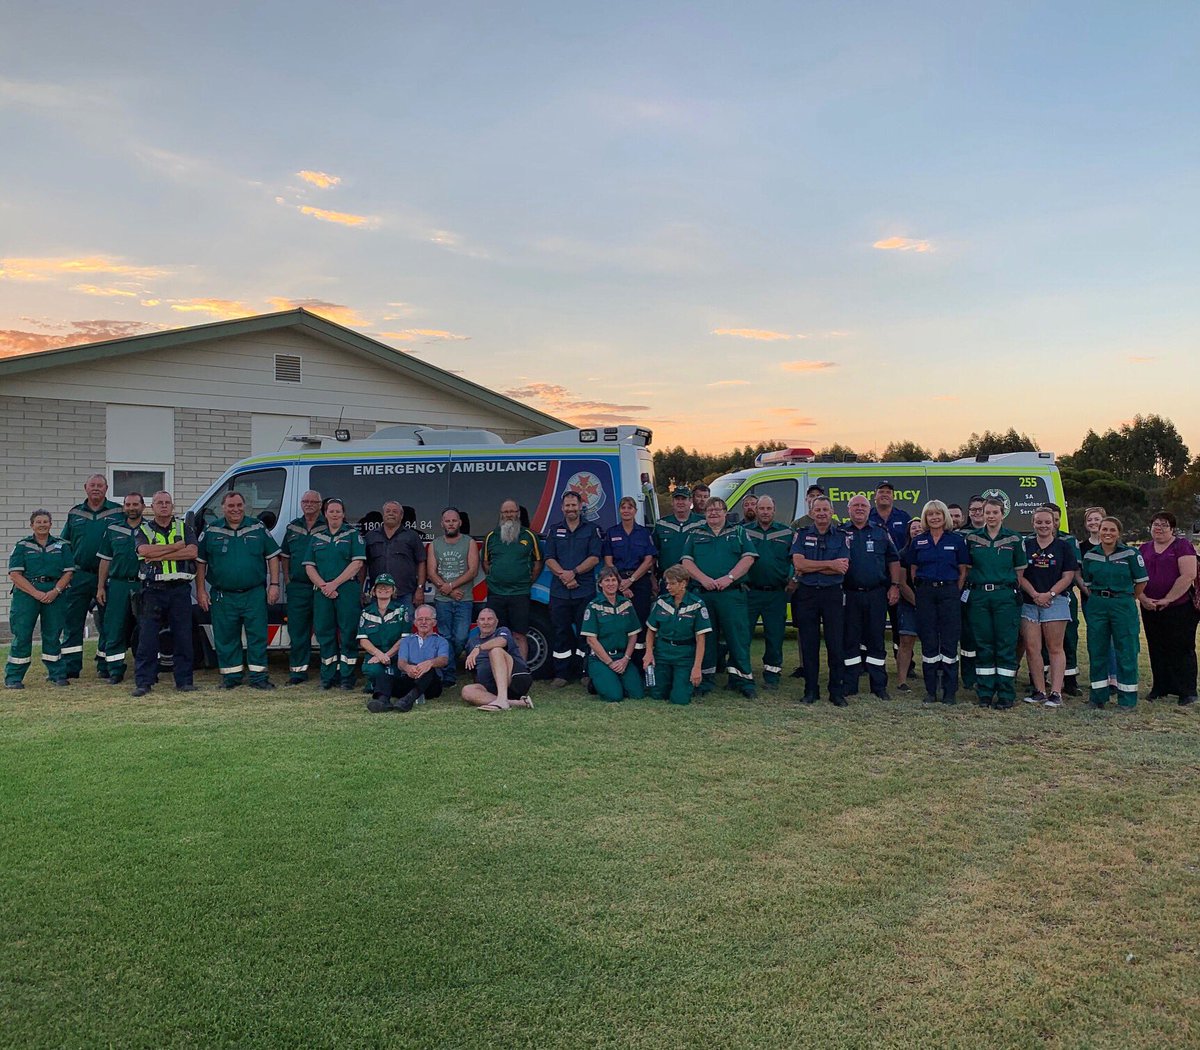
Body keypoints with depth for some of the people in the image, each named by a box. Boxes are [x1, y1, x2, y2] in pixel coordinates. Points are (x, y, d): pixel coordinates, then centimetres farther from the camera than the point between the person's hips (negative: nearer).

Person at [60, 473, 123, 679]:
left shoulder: (118, 512, 4)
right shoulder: (75, 513, 12)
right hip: (79, 575, 2)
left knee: (107, 623, 3)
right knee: (72, 622, 2)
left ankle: (105, 665, 13)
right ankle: (70, 667, 8)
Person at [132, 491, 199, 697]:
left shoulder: (184, 528, 11)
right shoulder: (143, 530, 10)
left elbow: (192, 552, -6)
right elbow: (144, 551, -12)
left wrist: (160, 555, -11)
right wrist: (177, 546, -8)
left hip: (180, 589, 1)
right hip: (153, 589, -1)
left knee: (183, 637, 2)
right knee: (147, 638, -2)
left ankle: (184, 681, 10)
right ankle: (143, 682, 5)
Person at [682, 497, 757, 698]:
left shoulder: (738, 532, 12)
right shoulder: (696, 535, 16)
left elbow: (748, 558, 1)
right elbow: (686, 562, 6)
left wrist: (729, 578, -12)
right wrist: (703, 579, -10)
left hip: (732, 593, -1)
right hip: (702, 593, 2)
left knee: (738, 635, -4)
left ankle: (742, 680, 3)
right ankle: (706, 679, 13)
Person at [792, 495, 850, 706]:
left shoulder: (842, 537, 5)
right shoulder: (801, 535, 7)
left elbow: (843, 568, -8)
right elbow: (798, 564, -8)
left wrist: (811, 567, -10)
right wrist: (830, 564, -11)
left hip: (833, 594, -1)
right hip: (807, 594, 1)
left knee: (836, 645, -1)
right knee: (808, 645, 5)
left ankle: (837, 692, 7)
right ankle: (810, 691, 13)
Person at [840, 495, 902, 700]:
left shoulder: (881, 533, 12)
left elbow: (893, 560, 12)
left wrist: (895, 586, 2)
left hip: (877, 594, 1)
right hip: (849, 594, -1)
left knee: (876, 640, 5)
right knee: (850, 640, 3)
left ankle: (879, 686, 11)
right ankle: (849, 686, 9)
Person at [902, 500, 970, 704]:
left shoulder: (956, 540, 4)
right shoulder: (917, 542, 8)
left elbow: (963, 571, 5)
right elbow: (913, 571, 11)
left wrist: (955, 593, -2)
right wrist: (920, 591, 2)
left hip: (949, 591, -1)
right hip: (925, 593, 2)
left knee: (949, 641, -2)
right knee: (928, 642, 4)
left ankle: (950, 691, 5)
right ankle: (930, 691, 11)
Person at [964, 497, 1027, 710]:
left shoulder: (1014, 539, 4)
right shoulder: (971, 538, 7)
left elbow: (1020, 570, 9)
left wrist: (1014, 592, 4)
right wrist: (971, 584, 5)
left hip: (1006, 595, -1)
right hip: (979, 595, 1)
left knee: (1006, 645, -2)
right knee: (983, 645, 4)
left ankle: (1006, 695, 3)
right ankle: (985, 693, 12)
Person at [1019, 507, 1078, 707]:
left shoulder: (1063, 546, 5)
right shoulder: (1025, 545, 8)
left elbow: (1068, 576, 1)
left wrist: (1049, 594, -11)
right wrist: (1034, 594, -10)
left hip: (1055, 601, -2)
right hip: (1029, 602, 2)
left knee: (1055, 648, 0)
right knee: (1031, 648, -1)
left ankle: (1056, 692, 0)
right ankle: (1040, 691, 8)